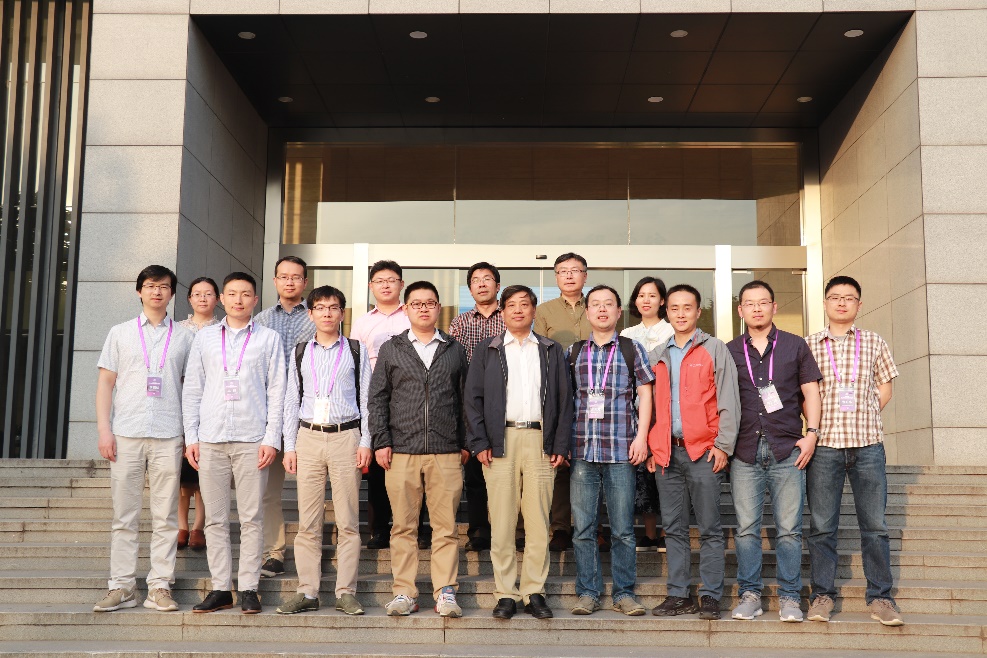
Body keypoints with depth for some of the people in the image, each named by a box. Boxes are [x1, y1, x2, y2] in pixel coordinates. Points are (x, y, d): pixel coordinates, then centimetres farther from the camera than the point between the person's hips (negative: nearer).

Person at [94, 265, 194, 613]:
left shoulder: (184, 337, 11)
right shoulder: (120, 333, 12)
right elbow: (106, 383, 9)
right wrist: (104, 429, -1)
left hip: (168, 435, 0)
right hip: (126, 434, 0)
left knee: (165, 516, 0)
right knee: (124, 515, 2)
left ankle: (159, 587, 6)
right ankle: (121, 587, 8)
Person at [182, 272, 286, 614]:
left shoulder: (269, 338, 7)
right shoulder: (204, 337, 13)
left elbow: (277, 392, 4)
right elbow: (192, 390, 13)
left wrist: (271, 439, -4)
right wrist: (191, 437, 5)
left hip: (251, 439, -2)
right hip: (210, 438, 2)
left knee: (252, 517, -1)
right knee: (215, 518, 4)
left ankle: (249, 588, 6)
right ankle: (220, 588, 11)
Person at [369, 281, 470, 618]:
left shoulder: (455, 350, 13)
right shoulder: (390, 349, 11)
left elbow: (465, 399, 13)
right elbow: (377, 398, 8)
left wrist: (465, 443, 7)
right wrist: (381, 442, -1)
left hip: (446, 453, 0)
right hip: (401, 451, 0)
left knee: (446, 526, 0)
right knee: (403, 526, 3)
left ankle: (446, 592, 6)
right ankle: (404, 593, 10)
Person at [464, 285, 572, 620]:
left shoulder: (552, 351, 14)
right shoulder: (486, 350, 12)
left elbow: (564, 400, 10)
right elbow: (473, 398, 6)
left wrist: (561, 445, 1)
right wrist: (479, 442, -4)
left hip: (540, 440, 1)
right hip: (500, 441, -1)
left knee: (539, 522, 1)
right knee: (501, 521, -1)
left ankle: (534, 592, 9)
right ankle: (505, 593, 6)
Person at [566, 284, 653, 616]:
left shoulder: (632, 349, 7)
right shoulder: (573, 352, 12)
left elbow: (645, 393, 4)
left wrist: (641, 436, -5)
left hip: (621, 451, -2)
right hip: (582, 450, 2)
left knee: (623, 527, 2)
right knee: (583, 527, 3)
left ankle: (624, 592, 12)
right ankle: (588, 592, 11)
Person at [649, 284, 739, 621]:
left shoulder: (714, 349, 4)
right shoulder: (657, 355, 17)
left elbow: (728, 401, -1)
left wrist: (723, 445, -9)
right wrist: (652, 448, 9)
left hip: (702, 451, -4)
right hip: (666, 452, 4)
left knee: (709, 528, -2)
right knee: (674, 528, 6)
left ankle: (711, 596, 4)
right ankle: (678, 594, 12)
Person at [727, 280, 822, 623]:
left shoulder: (795, 346, 9)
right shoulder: (729, 351, 11)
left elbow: (810, 392, 9)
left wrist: (811, 433, -3)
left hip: (788, 450, -1)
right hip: (745, 452, 1)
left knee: (788, 528, -1)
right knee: (746, 528, 2)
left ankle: (789, 596, 8)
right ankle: (750, 594, 11)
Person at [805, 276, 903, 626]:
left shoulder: (874, 343, 10)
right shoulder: (808, 345, 7)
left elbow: (885, 387, 14)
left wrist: (864, 417, 3)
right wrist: (816, 424, -1)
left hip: (868, 443, 1)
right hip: (825, 444, -1)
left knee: (875, 525, 3)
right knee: (822, 525, 3)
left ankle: (880, 596, 13)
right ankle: (823, 594, 13)